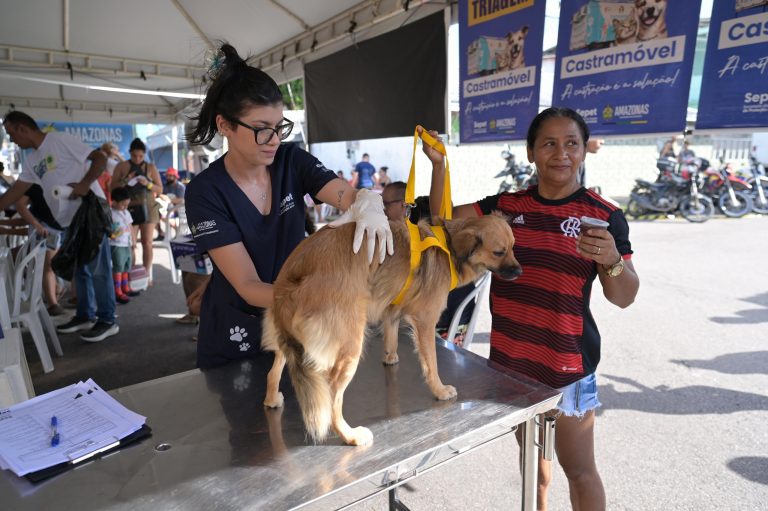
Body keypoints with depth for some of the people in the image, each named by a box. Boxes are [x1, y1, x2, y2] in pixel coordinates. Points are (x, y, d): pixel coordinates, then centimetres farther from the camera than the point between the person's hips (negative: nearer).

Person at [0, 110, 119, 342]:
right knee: (80, 269, 14)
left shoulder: (61, 140, -6)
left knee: (98, 268, -6)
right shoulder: (31, 161, 17)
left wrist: (85, 184, -23)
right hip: (70, 219, 9)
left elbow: (100, 158, -11)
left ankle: (107, 320, 0)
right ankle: (85, 316, 25)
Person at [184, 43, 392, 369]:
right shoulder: (205, 191, -19)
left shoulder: (292, 160, -10)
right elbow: (248, 285, -24)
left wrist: (368, 202, -48)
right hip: (235, 339, -3)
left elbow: (349, 194, -23)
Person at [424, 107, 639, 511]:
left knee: (578, 469, 10)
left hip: (567, 363, -4)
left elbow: (624, 297, -9)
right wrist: (438, 163, -10)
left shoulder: (604, 216, -9)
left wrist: (612, 260, -30)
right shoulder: (506, 206, 1)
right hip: (509, 356, 4)